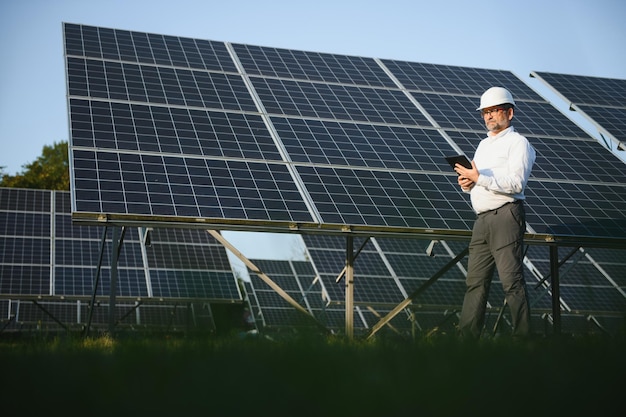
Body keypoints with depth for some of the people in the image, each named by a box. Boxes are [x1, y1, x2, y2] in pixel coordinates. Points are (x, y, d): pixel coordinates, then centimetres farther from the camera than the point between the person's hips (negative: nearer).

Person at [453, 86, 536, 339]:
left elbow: (516, 183, -13)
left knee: (512, 281, -10)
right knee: (475, 281, 4)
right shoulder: (483, 144, 26)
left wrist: (480, 178, -17)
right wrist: (467, 183, 6)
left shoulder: (518, 143, 1)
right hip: (482, 219, 8)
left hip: (505, 216, -7)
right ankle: (466, 338, 6)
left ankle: (522, 339, -7)